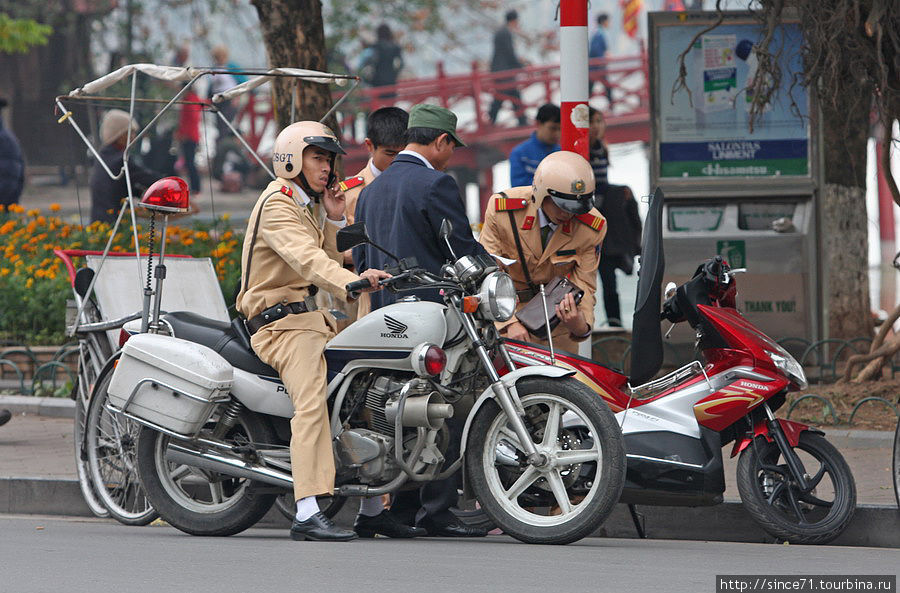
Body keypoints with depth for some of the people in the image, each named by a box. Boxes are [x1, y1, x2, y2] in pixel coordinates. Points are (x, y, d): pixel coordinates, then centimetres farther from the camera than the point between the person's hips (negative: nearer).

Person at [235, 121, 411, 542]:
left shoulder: (301, 206, 24)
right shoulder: (277, 204, -9)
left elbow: (327, 260, 23)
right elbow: (306, 258, -27)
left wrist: (334, 221, 8)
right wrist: (351, 282, -43)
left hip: (311, 318, 10)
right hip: (282, 320, -10)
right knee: (313, 401, -29)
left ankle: (371, 509, 17)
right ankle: (307, 514, -42)